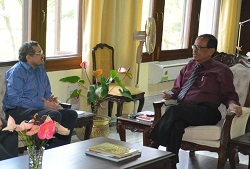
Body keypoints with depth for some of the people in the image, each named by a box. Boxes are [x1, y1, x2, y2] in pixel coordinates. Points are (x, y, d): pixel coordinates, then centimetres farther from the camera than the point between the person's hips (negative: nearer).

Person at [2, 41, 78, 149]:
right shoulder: (15, 72, -9)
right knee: (54, 115, -32)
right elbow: (15, 99, -20)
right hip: (17, 111, -8)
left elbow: (47, 91, 24)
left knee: (71, 114, -11)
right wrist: (42, 105, -23)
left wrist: (49, 99, -3)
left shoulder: (40, 69, 16)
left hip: (39, 108, 8)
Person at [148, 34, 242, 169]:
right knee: (176, 124, -35)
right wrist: (171, 94, 8)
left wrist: (232, 104, -15)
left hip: (205, 112, -4)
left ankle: (154, 146, -31)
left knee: (174, 110, -34)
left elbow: (229, 94, 9)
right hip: (182, 110, 4)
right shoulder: (189, 67, 27)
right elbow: (177, 88, 32)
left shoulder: (221, 70, 12)